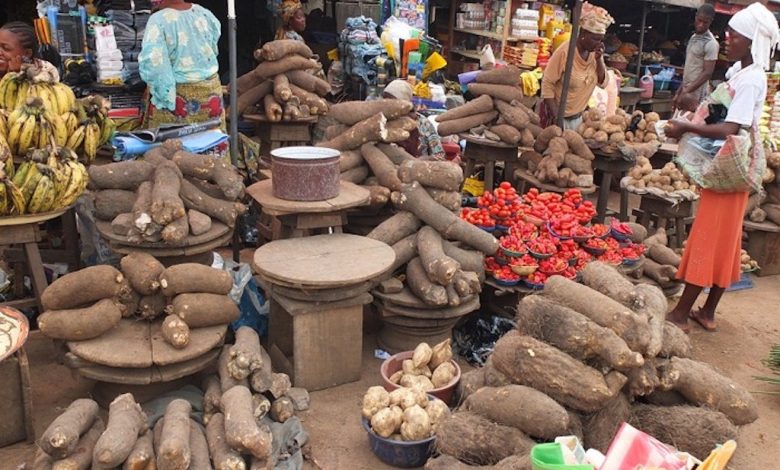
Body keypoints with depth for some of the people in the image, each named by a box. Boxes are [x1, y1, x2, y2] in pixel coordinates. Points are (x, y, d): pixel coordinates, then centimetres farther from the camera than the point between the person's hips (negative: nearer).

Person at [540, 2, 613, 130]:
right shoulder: (565, 51, -19)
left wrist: (599, 59, -14)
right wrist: (556, 117, -20)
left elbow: (603, 83, 3)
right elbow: (547, 84, -16)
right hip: (560, 116, -6)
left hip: (578, 117, 6)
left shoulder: (595, 52, 0)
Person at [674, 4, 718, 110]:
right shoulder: (694, 37, 13)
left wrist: (686, 92, -24)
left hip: (697, 94, -8)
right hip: (686, 90, 8)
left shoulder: (711, 44, -14)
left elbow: (707, 73, -18)